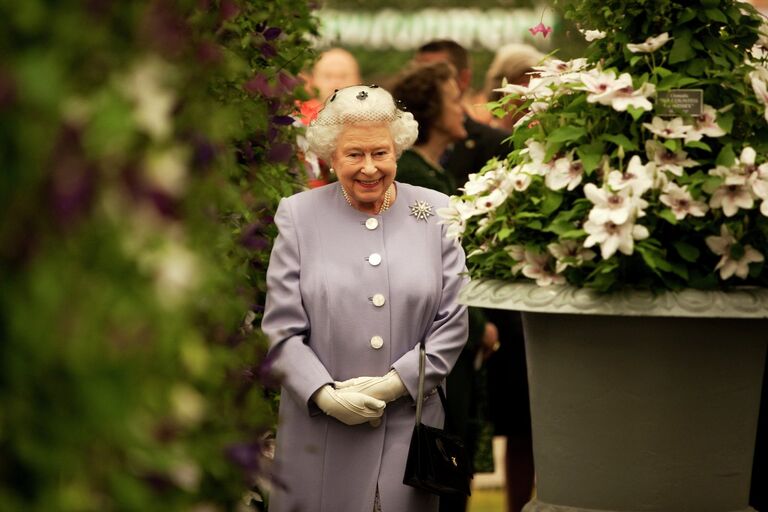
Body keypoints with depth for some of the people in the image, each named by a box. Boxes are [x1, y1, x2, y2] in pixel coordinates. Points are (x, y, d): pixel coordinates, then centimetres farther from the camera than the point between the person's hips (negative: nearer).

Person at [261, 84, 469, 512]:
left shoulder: (436, 213, 5)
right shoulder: (299, 215, 3)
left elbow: (453, 323, 3)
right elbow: (281, 329, 0)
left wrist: (395, 383, -9)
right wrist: (324, 395, -14)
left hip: (411, 426, 1)